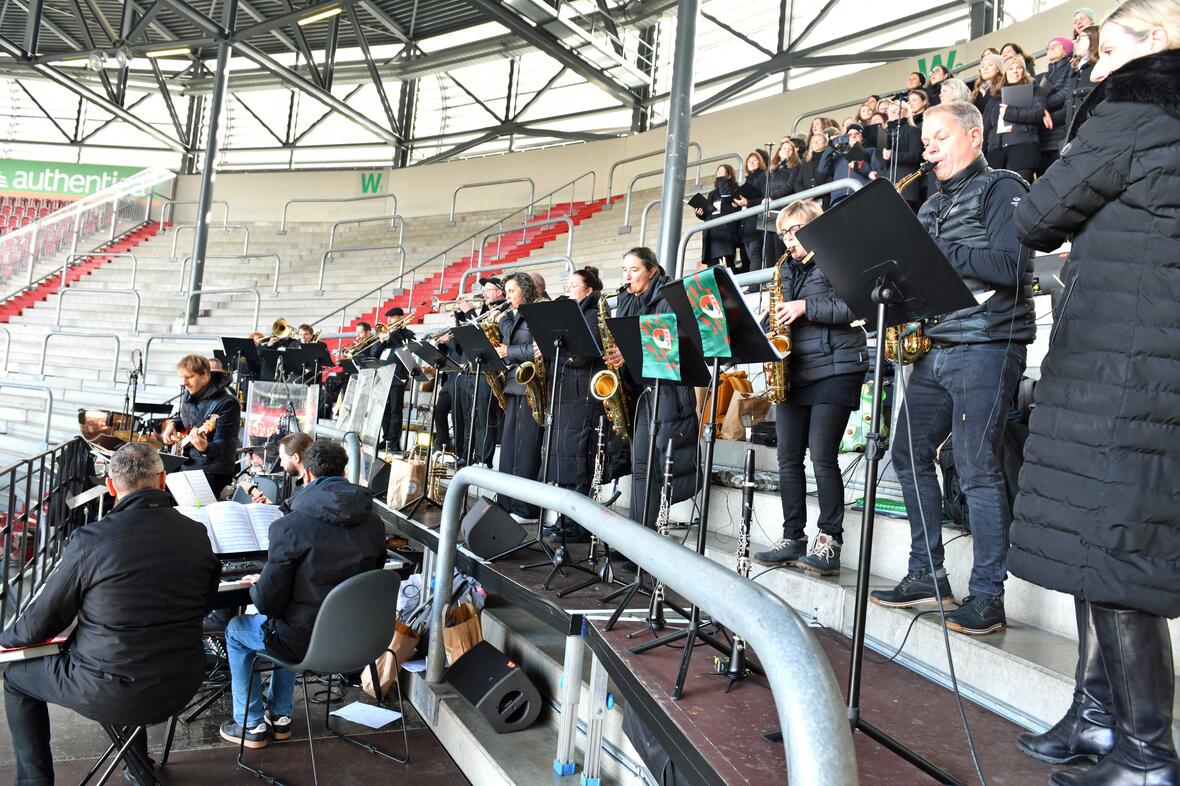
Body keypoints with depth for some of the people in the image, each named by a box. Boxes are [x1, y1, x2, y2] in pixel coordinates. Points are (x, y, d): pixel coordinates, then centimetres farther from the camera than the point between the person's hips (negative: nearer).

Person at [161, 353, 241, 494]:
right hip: (186, 466, 8)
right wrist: (172, 424, 7)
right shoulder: (188, 395, 8)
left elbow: (224, 444, -23)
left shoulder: (227, 403, -18)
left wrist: (206, 448, -44)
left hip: (213, 473, -8)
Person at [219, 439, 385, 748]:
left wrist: (257, 585, 6)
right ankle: (279, 716, 42)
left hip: (307, 641, -5)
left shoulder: (290, 526, -22)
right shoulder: (374, 524, -5)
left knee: (236, 629, 25)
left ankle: (251, 725, 32)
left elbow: (268, 601, -18)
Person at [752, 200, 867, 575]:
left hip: (833, 371, -7)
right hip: (793, 372, 7)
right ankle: (793, 538, 11)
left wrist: (806, 308, -16)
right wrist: (777, 321, 4)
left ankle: (829, 541, -2)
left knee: (822, 456, -11)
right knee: (788, 458, 4)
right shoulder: (787, 270, 20)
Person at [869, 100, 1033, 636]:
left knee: (977, 467, -9)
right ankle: (926, 575, 17)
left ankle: (987, 596, 1)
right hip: (934, 346, 8)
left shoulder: (1003, 188, -1)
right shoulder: (932, 205, 21)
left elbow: (1012, 266, -16)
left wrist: (936, 249, -17)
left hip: (986, 345, -8)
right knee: (909, 453, 6)